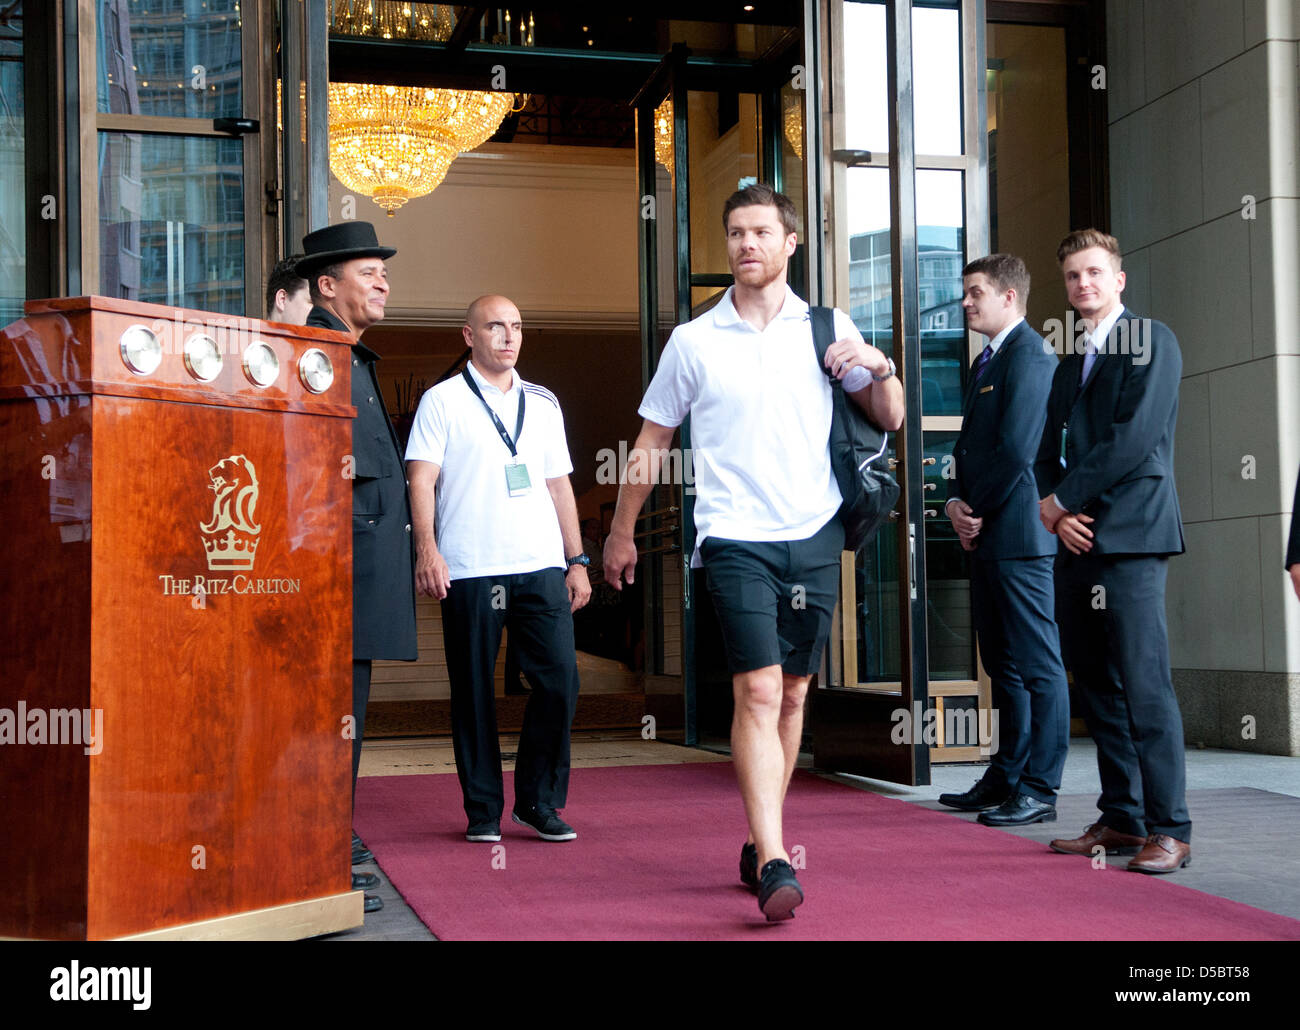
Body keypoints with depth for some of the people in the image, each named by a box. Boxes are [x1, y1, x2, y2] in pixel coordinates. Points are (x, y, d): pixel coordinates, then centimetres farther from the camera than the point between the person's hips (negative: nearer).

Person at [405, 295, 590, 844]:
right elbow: (421, 480, -2)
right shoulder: (442, 400, 5)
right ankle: (483, 810, 13)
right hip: (469, 570, -3)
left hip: (542, 567, 4)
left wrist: (576, 560, 14)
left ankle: (539, 800, 12)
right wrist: (426, 548, -16)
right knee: (473, 691, 1)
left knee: (560, 680, -3)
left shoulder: (543, 403, 18)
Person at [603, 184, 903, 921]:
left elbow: (890, 419, 14)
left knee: (792, 695, 9)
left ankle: (761, 844, 22)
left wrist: (881, 368, -7)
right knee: (757, 692, -15)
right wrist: (622, 531, 15)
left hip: (814, 536, 3)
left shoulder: (828, 328, 7)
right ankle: (774, 864, -18)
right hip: (736, 538, -3)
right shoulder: (694, 341, 3)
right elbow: (651, 442, 12)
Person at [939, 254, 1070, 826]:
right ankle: (1006, 777, 23)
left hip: (1018, 532, -10)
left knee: (1037, 665, -5)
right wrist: (956, 502, 4)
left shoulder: (1028, 356, -11)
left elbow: (1016, 450, -19)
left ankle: (1039, 789, -2)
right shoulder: (986, 361, 20)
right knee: (1002, 664, 15)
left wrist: (978, 511, -9)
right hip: (986, 536, 10)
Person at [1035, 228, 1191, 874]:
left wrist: (1063, 498, -7)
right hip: (1077, 542, 8)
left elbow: (1135, 438, -12)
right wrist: (1055, 511, -1)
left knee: (1144, 686, -11)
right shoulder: (1070, 364, 24)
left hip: (1129, 538, -8)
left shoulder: (1151, 341, 0)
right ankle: (1121, 820, 14)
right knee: (1097, 689, 8)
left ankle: (1169, 829, -6)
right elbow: (1050, 450, 18)